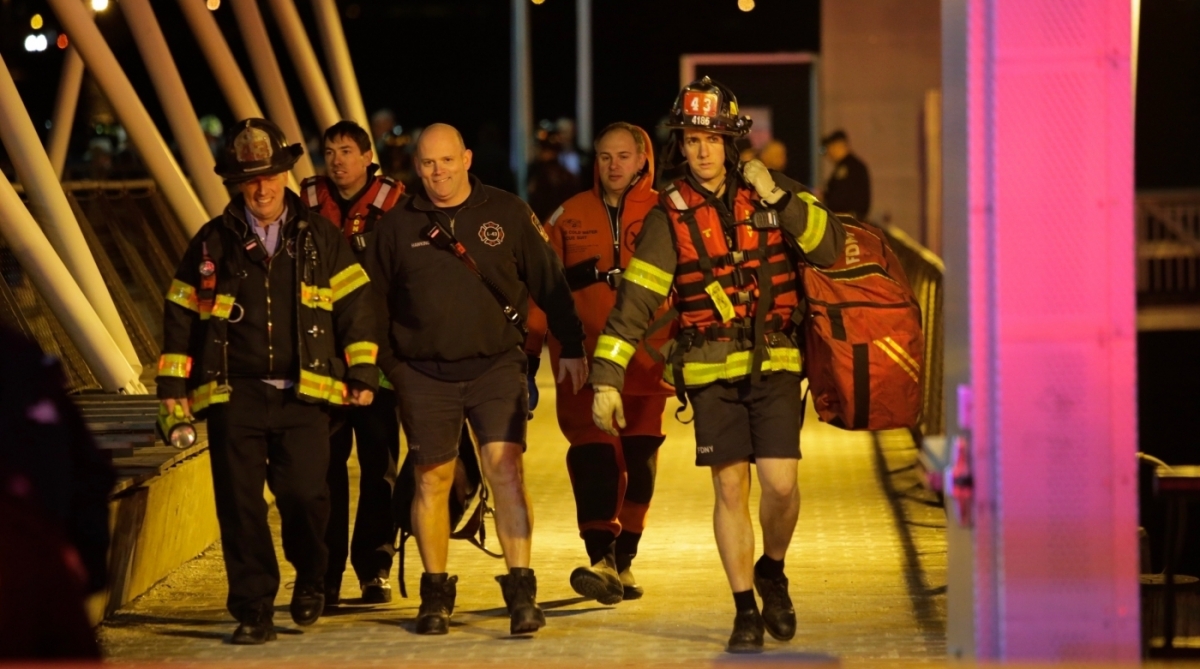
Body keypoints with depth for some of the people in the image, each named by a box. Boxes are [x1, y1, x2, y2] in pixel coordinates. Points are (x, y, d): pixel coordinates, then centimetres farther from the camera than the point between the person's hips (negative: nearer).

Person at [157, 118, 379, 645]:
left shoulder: (321, 239, 8)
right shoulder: (213, 243, 8)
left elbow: (353, 305, 9)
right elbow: (181, 314, 12)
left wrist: (362, 373, 3)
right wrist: (173, 383, 7)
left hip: (304, 393, -1)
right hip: (234, 395, 1)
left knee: (305, 494, -8)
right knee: (240, 505, -3)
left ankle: (310, 577, 21)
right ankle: (253, 611, 5)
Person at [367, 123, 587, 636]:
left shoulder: (507, 214, 3)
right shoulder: (398, 225, 5)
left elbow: (549, 282, 6)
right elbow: (375, 301, 12)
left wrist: (571, 347, 3)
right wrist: (389, 366, 7)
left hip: (496, 367, -1)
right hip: (425, 376, 1)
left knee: (505, 468, -13)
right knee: (431, 482, 5)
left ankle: (521, 589, -12)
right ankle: (435, 595, 16)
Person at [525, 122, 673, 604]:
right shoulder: (569, 217, 9)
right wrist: (527, 352, 7)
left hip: (646, 364, 0)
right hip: (584, 361, 0)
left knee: (639, 459, 4)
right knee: (592, 452, -14)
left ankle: (623, 562, 15)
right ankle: (601, 559, -23)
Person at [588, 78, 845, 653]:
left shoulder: (770, 192, 3)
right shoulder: (670, 216, 0)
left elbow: (830, 247, -6)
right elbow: (633, 299, -4)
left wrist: (779, 198, -17)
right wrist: (607, 377, -11)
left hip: (775, 367, 0)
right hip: (712, 373, 0)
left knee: (780, 483, -8)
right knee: (731, 489, 0)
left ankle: (772, 572, 21)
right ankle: (745, 610, 11)